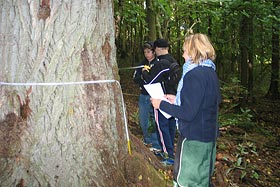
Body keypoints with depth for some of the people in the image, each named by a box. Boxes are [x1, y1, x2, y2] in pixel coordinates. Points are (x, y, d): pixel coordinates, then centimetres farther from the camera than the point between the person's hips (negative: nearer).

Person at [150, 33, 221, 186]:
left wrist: (161, 104, -14)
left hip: (194, 137, -9)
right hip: (209, 134, 9)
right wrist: (178, 99, 13)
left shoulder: (195, 75, -23)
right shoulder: (210, 72, 6)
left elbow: (188, 114, -25)